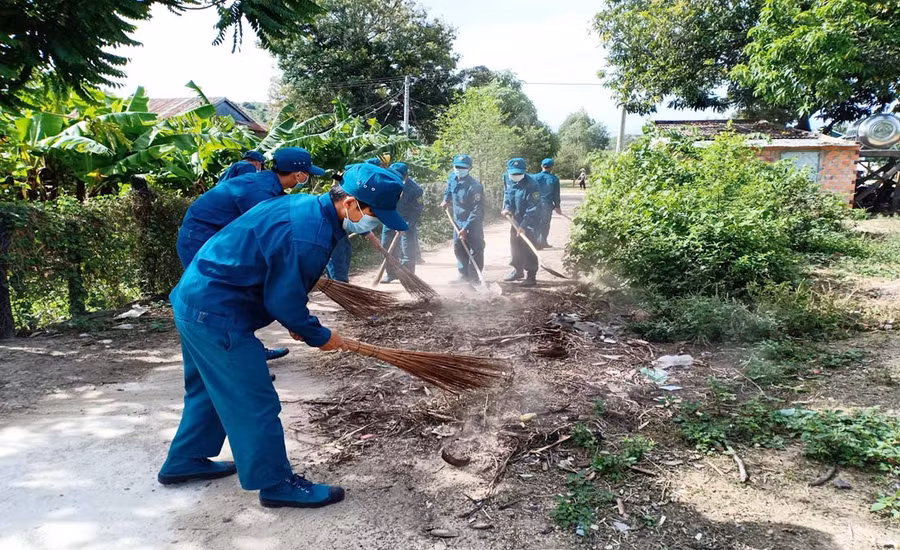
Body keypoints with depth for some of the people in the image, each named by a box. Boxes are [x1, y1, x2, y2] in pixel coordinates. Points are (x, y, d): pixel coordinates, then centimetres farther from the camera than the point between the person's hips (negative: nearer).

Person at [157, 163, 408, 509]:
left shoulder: (307, 206, 6)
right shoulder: (310, 236, -26)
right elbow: (283, 299, -19)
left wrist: (298, 321, 14)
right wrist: (319, 336, -4)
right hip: (217, 314, -11)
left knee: (210, 389, 25)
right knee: (255, 402, 0)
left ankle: (184, 462, 41)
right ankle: (276, 484, 14)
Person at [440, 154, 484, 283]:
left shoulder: (474, 186, -26)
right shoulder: (451, 177, -4)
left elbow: (477, 211, -26)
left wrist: (465, 228, -27)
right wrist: (446, 200, 10)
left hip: (474, 222, -7)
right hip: (458, 221, 7)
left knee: (476, 250, -3)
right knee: (458, 248, 14)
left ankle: (474, 277, 8)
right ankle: (464, 275, 27)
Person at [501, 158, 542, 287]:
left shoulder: (531, 184, -27)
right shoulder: (507, 178, -6)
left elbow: (533, 208, -26)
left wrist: (523, 226, -29)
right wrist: (507, 207, -4)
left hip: (530, 221, -7)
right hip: (516, 219, 7)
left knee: (528, 249, -6)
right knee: (515, 246, 17)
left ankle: (531, 276, 4)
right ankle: (517, 270, 35)